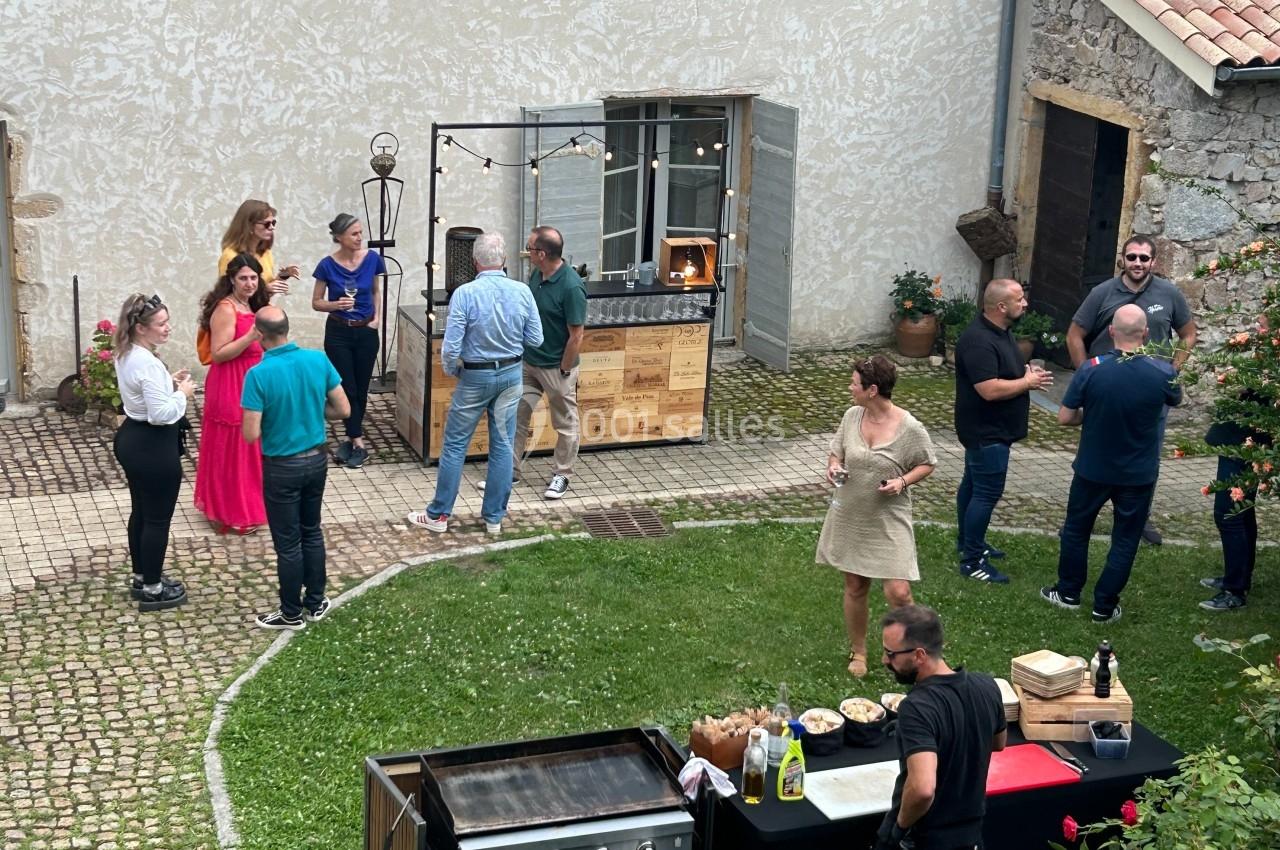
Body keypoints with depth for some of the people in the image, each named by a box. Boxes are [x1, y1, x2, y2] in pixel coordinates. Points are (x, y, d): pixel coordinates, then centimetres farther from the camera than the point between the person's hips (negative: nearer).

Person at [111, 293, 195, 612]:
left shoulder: (126, 355, 5)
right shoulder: (148, 363, -26)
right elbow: (162, 414, -28)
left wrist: (169, 382, 7)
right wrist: (183, 393, -12)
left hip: (131, 439, 10)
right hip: (153, 447, -10)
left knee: (140, 512, 21)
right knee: (157, 519, 3)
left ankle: (142, 578, 34)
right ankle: (152, 590, 14)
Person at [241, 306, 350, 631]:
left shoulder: (259, 375, -22)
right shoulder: (318, 360, -8)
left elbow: (250, 434, -20)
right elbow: (343, 410, -2)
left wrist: (268, 414, 1)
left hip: (282, 467, -5)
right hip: (317, 459, 5)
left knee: (287, 543, 8)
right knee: (312, 532, 21)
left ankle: (292, 614, 21)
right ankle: (316, 602, 31)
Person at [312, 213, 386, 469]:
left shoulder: (372, 258, -7)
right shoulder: (328, 265, -12)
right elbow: (316, 302, -2)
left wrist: (377, 318, -3)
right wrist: (336, 304, -21)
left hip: (366, 332, 2)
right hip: (338, 333, -2)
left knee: (361, 389, 9)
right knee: (347, 388, -2)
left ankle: (351, 439, 25)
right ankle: (358, 443, 4)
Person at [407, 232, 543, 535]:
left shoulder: (465, 294, -19)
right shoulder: (522, 292, -8)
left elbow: (450, 347, -18)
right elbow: (535, 339, -1)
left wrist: (450, 371, 2)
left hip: (475, 377, -3)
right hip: (511, 375, 3)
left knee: (455, 445, 8)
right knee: (503, 446, 11)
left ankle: (438, 514, 15)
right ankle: (494, 517, 17)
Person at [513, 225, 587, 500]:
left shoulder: (571, 287, -25)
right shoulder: (536, 275, -1)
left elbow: (576, 336, -20)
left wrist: (564, 372, -15)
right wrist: (521, 351, 13)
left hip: (556, 367, -8)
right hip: (528, 362, 8)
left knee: (565, 424, 10)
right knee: (516, 416, 12)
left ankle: (561, 475, 23)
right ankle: (511, 469, 25)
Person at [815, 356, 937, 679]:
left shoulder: (909, 428, -15)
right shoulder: (852, 416, -2)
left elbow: (927, 464, -1)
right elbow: (836, 451, 13)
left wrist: (903, 481, -19)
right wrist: (833, 466, -10)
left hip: (889, 521, -4)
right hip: (850, 517, 4)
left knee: (898, 592, -11)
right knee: (855, 587, 14)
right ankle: (857, 652, 32)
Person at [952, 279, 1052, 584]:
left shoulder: (1000, 331, 7)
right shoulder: (978, 341, -27)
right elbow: (991, 390, -31)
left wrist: (1027, 373, 3)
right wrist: (1028, 382, -18)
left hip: (987, 430, 11)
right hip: (986, 432, -10)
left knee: (973, 484, 21)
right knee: (987, 493, -6)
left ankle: (967, 541, 34)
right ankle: (972, 561, 0)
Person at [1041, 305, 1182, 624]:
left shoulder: (1091, 370, -20)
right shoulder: (1163, 372, -16)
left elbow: (1064, 418, -12)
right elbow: (1176, 400, 8)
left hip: (1092, 469, 0)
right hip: (1139, 475, 0)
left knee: (1076, 529, 21)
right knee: (1125, 541, 15)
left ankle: (1068, 593, 33)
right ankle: (1104, 606, 21)